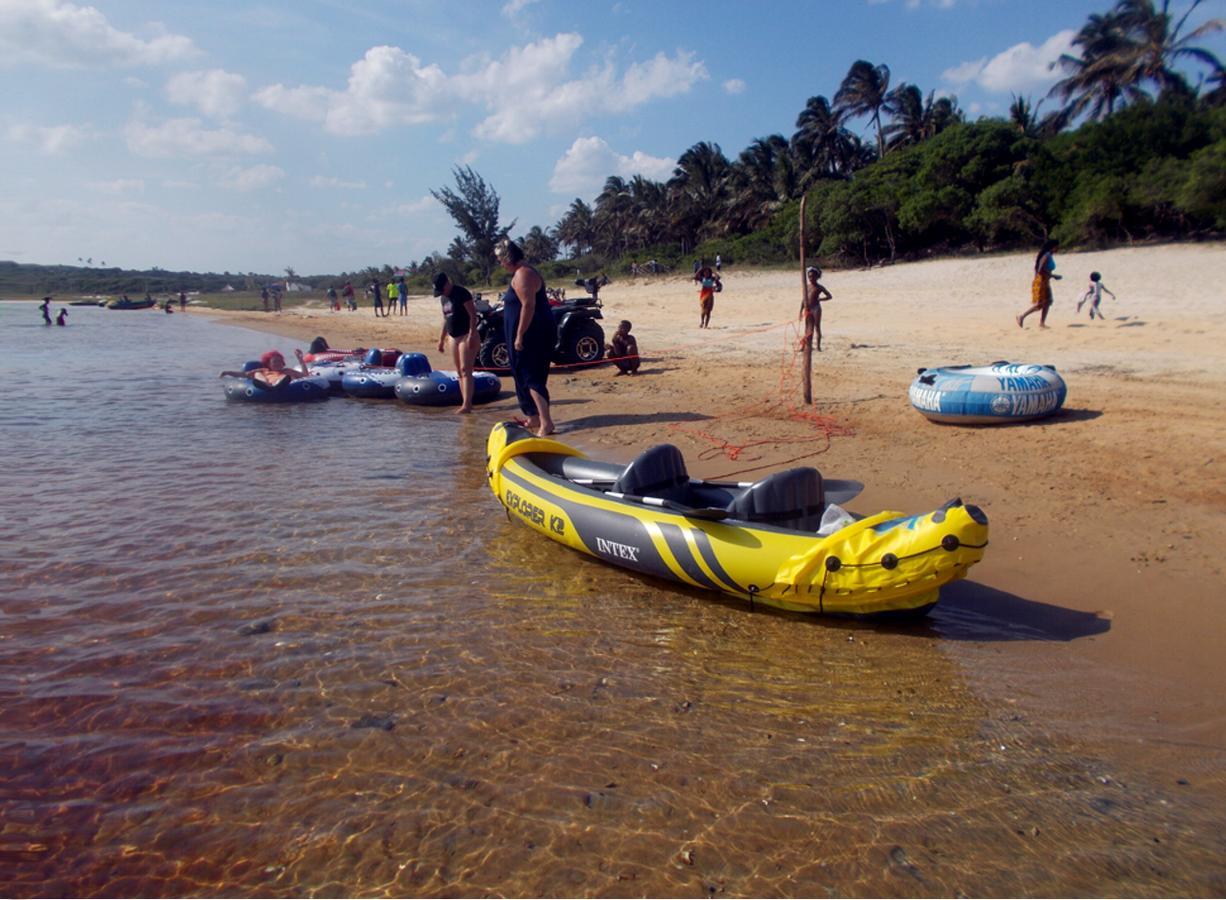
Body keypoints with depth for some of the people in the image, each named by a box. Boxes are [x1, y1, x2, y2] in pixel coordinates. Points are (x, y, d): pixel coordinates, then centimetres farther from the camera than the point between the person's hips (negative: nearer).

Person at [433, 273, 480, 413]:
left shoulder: (462, 293, -12)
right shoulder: (443, 298, 13)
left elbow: (473, 315, -16)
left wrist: (471, 335, -23)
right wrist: (441, 339, 20)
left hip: (466, 336, -8)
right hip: (454, 338, 9)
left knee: (465, 370, -14)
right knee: (459, 372, 7)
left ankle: (467, 404, -18)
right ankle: (465, 403, 10)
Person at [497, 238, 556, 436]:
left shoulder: (522, 275, -15)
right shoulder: (525, 272, 18)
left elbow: (528, 305, -24)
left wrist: (519, 336, -24)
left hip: (533, 335, -11)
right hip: (536, 334, 11)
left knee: (531, 378, -12)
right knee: (526, 375, 17)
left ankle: (546, 422, -17)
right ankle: (534, 418, 25)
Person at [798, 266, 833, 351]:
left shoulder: (819, 287, -2)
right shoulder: (806, 286, 9)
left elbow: (830, 296, 0)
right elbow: (804, 299, 12)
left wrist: (819, 299, -11)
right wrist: (801, 311, 8)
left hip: (816, 309, -4)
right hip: (807, 309, 4)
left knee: (817, 327, 0)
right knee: (808, 328, 5)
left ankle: (818, 346, 5)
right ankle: (807, 345, 8)